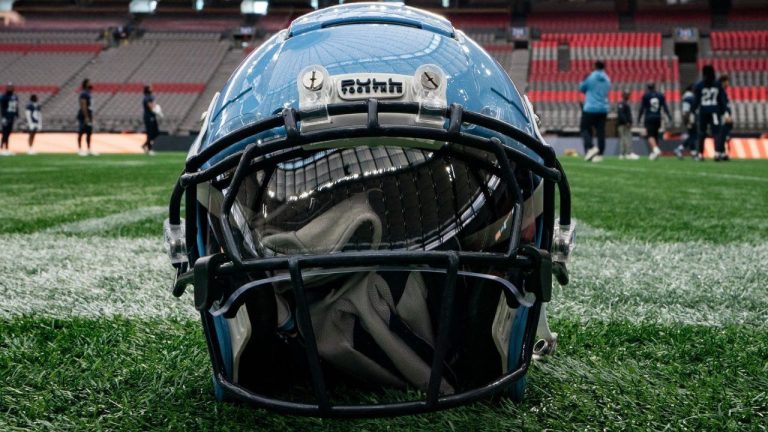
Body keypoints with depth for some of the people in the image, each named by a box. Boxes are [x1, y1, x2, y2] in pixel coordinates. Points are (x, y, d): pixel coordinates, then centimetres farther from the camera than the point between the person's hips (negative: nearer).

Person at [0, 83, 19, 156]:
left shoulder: (15, 97, 12)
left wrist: (16, 115, 13)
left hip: (12, 117, 7)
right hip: (6, 117, -7)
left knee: (8, 133, 10)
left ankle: (6, 149, 14)